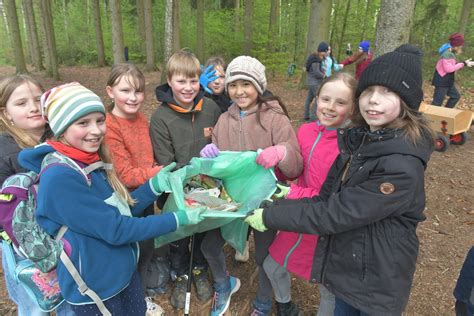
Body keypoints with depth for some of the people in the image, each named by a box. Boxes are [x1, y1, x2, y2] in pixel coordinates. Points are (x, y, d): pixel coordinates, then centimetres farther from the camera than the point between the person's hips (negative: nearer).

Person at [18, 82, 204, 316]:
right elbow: (116, 229, -27)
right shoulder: (59, 177, -28)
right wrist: (177, 219, -21)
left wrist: (155, 185, -9)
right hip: (94, 291, -7)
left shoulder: (91, 162, -1)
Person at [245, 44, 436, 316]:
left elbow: (336, 214, -28)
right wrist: (288, 198, -12)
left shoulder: (402, 167, -28)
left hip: (377, 286, -6)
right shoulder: (358, 140, -2)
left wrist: (270, 217, -22)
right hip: (346, 267, 6)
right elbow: (327, 198, 0)